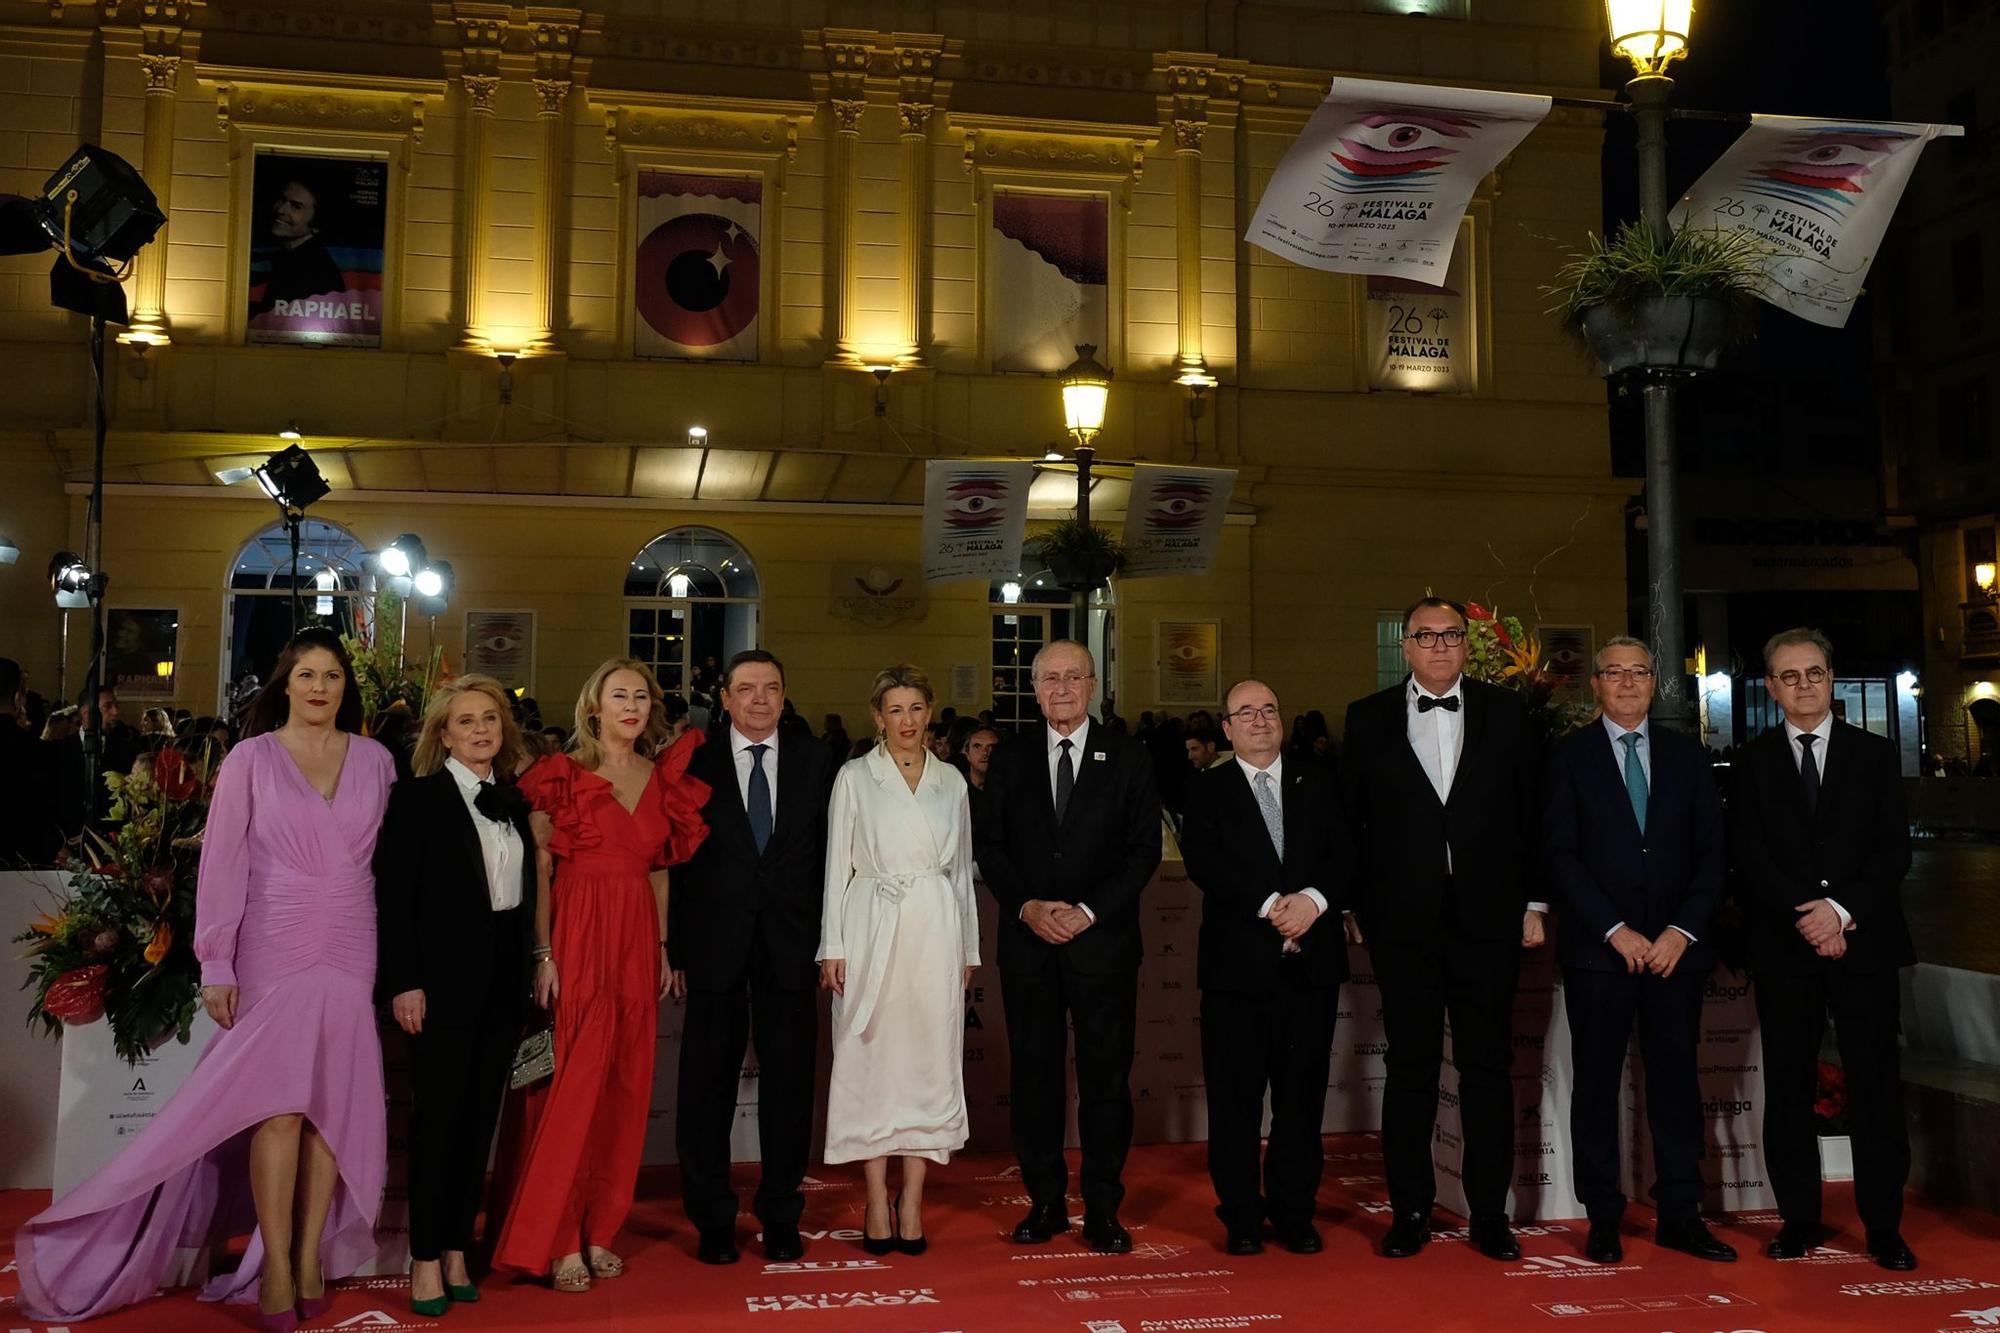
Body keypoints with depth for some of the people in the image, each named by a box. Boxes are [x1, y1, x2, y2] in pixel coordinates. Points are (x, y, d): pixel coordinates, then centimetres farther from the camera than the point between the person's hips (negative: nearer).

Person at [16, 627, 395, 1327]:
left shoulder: (375, 760, 6)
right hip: (273, 950, -2)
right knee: (279, 1105, -4)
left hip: (352, 953, 2)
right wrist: (216, 965, -5)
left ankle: (312, 1254, 13)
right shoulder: (251, 758, 0)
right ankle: (275, 1264, 5)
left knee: (333, 1103, 3)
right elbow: (222, 863, -1)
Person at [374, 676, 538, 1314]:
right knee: (438, 1116, 1)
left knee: (481, 1116, 10)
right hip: (445, 979, -5)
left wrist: (531, 965, 4)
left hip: (504, 980, 5)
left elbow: (525, 891, 11)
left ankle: (457, 1249, 20)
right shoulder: (417, 797, -6)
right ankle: (426, 1258, 13)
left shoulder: (514, 800, 11)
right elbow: (393, 895, -10)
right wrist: (404, 982, -15)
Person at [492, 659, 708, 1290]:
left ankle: (599, 1230, 18)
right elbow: (539, 871, -5)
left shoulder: (664, 778, 11)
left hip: (638, 941, 5)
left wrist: (663, 949, 9)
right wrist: (543, 954, -13)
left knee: (626, 1087, 7)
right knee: (571, 1085, -3)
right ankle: (554, 1239, 6)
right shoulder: (563, 774, -2)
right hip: (575, 937, -5)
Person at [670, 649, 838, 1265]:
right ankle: (712, 1220, 21)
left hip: (791, 947, 1)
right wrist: (675, 948, -5)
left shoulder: (815, 762, 5)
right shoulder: (694, 764, 1)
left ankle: (781, 1216, 23)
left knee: (789, 1084, 8)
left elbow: (830, 857, 4)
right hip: (716, 947, -1)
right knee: (707, 1085, 7)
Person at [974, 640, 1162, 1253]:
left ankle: (1103, 1208, 12)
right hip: (1028, 943, 2)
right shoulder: (1010, 762, 10)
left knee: (1106, 1076, 2)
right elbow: (991, 848, 8)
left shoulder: (1128, 761, 4)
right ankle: (1045, 1200, 18)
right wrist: (1026, 906, -8)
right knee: (1034, 1075, 6)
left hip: (1103, 941, -2)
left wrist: (1089, 911, -12)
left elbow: (1144, 849, -2)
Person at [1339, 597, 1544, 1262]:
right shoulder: (1368, 718, 5)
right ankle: (1410, 1211, 17)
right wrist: (1355, 907, 1)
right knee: (1410, 1066, 6)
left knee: (1488, 1065, 7)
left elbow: (1531, 810, 7)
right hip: (1403, 921, 0)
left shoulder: (1504, 711, 7)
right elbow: (1350, 819, 5)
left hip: (1488, 917, 1)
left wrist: (1533, 902, 3)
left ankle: (1490, 1213, 17)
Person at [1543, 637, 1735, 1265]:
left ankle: (1679, 1214, 14)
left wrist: (1684, 929, -5)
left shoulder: (1686, 754, 11)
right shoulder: (1570, 757, 3)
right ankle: (1603, 1219, 10)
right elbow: (1560, 854, -4)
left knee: (1676, 1077, 5)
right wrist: (1615, 929, -11)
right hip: (1597, 949, -2)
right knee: (1597, 1083, 2)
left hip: (1676, 946, 2)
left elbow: (1712, 850, 7)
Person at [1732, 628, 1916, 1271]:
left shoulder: (1874, 754, 9)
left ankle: (1884, 1227, 10)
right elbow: (1750, 858, -2)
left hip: (1865, 942, 0)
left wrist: (1843, 911, -13)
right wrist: (1806, 914, -14)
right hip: (1783, 949, 0)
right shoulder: (1753, 761, 7)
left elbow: (1895, 850, 1)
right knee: (1789, 1089, 4)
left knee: (1876, 1087, 1)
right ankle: (1799, 1219, 13)